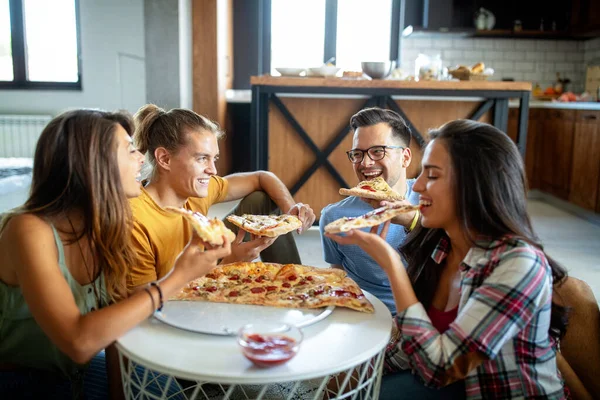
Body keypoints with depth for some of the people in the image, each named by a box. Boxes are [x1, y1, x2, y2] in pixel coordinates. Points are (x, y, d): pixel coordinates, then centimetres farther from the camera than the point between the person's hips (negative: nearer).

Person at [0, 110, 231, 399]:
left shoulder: (104, 226, -7)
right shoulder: (29, 230, -26)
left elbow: (114, 319, -4)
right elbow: (79, 342, -35)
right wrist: (178, 277, -33)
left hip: (79, 370, 6)